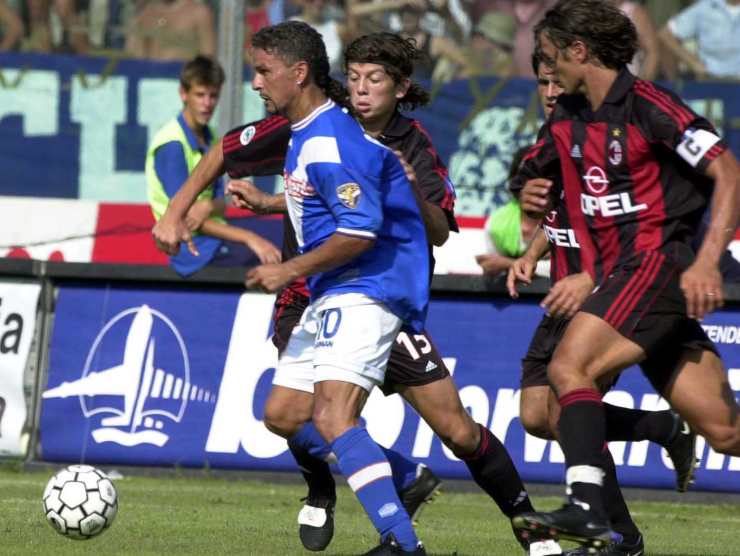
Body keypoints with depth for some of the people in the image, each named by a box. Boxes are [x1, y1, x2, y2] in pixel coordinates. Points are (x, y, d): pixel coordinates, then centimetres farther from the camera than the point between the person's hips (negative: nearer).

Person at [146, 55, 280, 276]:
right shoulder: (171, 144, -12)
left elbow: (221, 205, 10)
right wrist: (248, 237, -24)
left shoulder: (210, 139, 13)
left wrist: (209, 206, -18)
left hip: (214, 236, 8)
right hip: (193, 249, -8)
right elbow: (185, 216, -16)